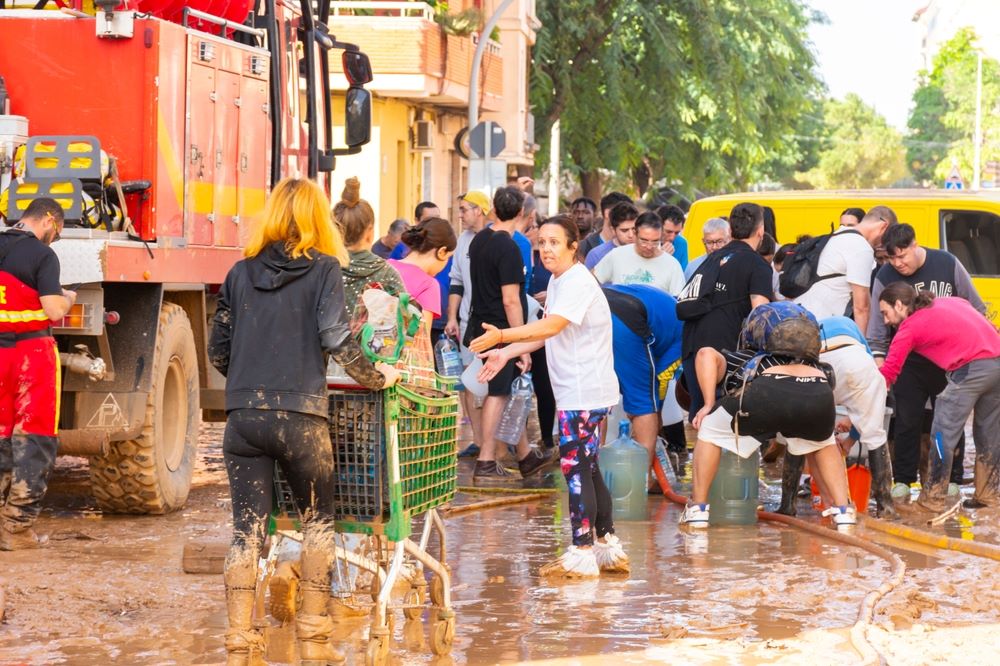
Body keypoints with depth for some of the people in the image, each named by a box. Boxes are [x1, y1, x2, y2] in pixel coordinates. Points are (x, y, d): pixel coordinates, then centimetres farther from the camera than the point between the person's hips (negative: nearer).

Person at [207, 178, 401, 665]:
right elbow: (337, 340, -10)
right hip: (300, 416, -3)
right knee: (317, 519, 15)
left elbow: (218, 352, 13)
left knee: (246, 529, 4)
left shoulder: (241, 273, 10)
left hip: (243, 415, 3)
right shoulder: (323, 268, -1)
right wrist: (376, 378, 5)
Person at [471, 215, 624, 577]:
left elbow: (551, 326, -30)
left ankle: (582, 553, -6)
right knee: (587, 469, 15)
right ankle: (608, 546, 22)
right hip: (574, 390, 11)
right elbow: (551, 332, 22)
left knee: (575, 468, -9)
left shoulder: (578, 283, -17)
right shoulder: (557, 281, 14)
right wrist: (508, 353, 14)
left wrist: (502, 336, -37)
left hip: (585, 391, -11)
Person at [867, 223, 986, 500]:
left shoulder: (947, 264, -9)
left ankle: (952, 479, 15)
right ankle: (903, 480, 10)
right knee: (907, 420, 1)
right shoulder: (885, 277, -10)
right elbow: (877, 328, -7)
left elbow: (975, 310, 2)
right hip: (909, 362, 0)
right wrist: (879, 360, -16)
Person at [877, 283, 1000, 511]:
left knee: (944, 433, 3)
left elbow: (887, 375, 5)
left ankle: (933, 497, 6)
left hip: (972, 369, -7)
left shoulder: (909, 328, 5)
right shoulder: (951, 301, 23)